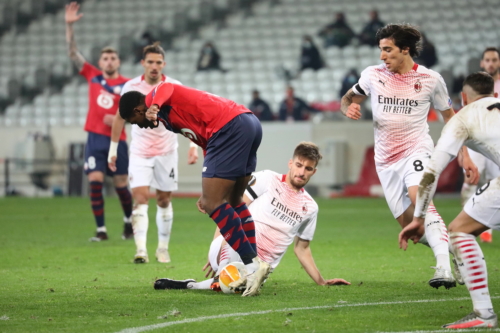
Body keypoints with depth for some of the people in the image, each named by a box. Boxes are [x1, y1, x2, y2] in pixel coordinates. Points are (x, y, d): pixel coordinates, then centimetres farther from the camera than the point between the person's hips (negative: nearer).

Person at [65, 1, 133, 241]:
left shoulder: (127, 85, -1)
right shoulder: (93, 76, 6)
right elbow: (73, 53, 4)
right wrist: (69, 26, -5)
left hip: (116, 139, -2)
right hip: (95, 139, 2)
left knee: (121, 185, 4)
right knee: (95, 183, -9)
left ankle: (129, 221, 28)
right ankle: (101, 230, -5)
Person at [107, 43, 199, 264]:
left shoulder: (175, 88, -5)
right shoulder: (130, 87, -3)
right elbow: (120, 118, 8)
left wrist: (193, 146, -11)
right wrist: (113, 150, 9)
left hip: (167, 152, 1)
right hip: (140, 152, 0)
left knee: (164, 201, 7)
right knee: (140, 198, -14)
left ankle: (163, 248, 20)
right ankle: (140, 250, -21)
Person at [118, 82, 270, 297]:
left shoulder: (155, 96, 5)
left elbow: (166, 89, -22)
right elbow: (211, 146, 29)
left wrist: (154, 106, -45)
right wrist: (209, 192, 30)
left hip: (230, 127, -10)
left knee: (213, 204, -8)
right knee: (233, 201, 19)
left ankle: (252, 264, -10)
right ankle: (254, 266, 19)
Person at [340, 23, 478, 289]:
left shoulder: (430, 79, -3)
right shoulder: (373, 75, 1)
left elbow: (449, 117, 9)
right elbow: (347, 99, 16)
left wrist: (465, 156, 5)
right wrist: (349, 108, -10)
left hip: (416, 150, -4)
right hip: (386, 159, 4)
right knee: (408, 223, 0)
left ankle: (444, 267, -42)